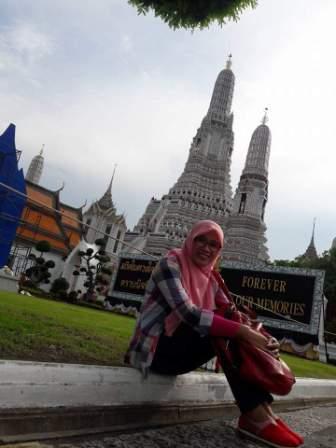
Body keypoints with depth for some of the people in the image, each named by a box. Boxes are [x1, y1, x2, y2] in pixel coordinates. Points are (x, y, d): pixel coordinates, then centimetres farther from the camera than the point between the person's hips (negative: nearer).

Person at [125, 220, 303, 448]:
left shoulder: (210, 278, 9)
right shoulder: (170, 264, -15)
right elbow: (188, 313, -29)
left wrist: (262, 337, -20)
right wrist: (241, 331, -34)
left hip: (178, 351, 8)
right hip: (155, 350, -7)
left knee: (228, 327, -11)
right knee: (224, 330, -24)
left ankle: (261, 411, -13)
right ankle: (257, 415, -19)